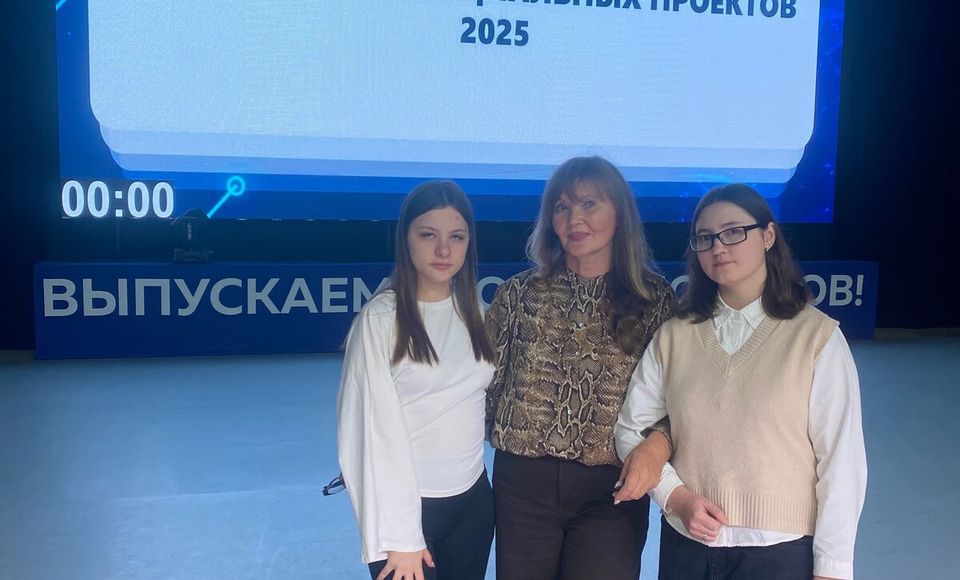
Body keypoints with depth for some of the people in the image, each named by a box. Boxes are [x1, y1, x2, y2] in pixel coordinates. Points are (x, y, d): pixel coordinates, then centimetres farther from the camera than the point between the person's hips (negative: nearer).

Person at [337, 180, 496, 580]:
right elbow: (375, 431, -14)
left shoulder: (474, 312, 4)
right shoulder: (381, 318, -13)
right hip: (410, 505, -5)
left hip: (474, 499, 5)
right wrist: (398, 536, -15)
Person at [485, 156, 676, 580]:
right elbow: (484, 381, 6)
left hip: (611, 490, -1)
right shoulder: (519, 293, 2)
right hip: (523, 482, 1)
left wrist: (659, 442, -18)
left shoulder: (654, 299, -1)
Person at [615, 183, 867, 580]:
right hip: (685, 546, 3)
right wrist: (675, 496, -10)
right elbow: (631, 428, 4)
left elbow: (840, 458, -8)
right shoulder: (674, 335, 1)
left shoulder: (816, 335, -8)